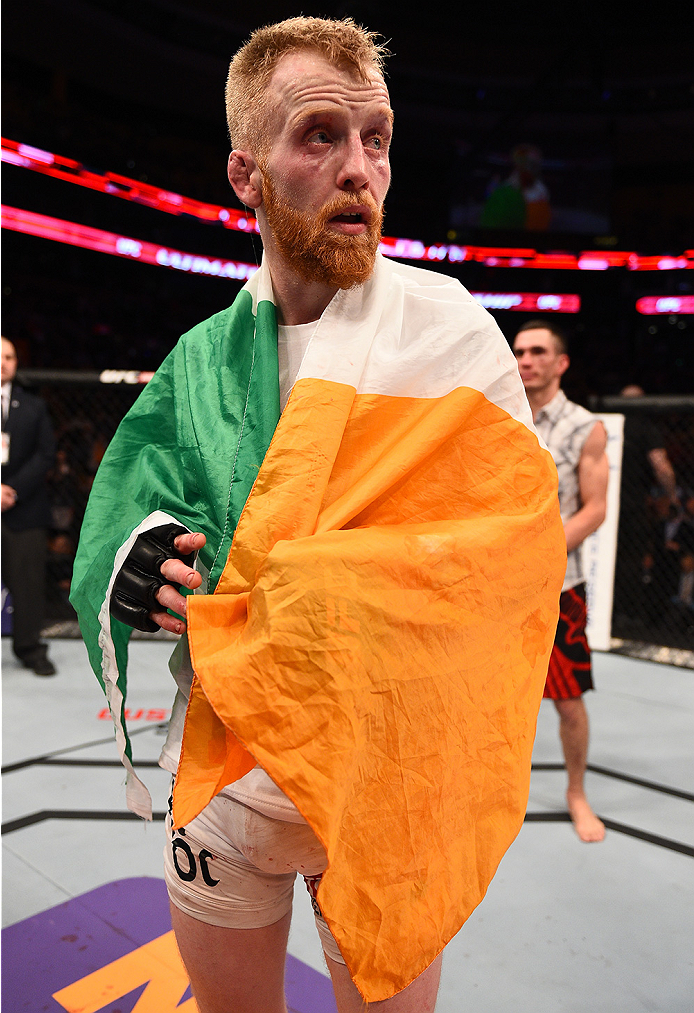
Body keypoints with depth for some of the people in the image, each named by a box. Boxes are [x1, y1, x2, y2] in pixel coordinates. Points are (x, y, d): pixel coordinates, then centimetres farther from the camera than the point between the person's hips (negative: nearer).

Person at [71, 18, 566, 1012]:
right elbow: (124, 513, 6)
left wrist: (275, 593, -23)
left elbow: (518, 548, -15)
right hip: (215, 761, 4)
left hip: (386, 773, -3)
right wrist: (134, 561, -19)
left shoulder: (446, 326, -10)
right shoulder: (203, 355, 2)